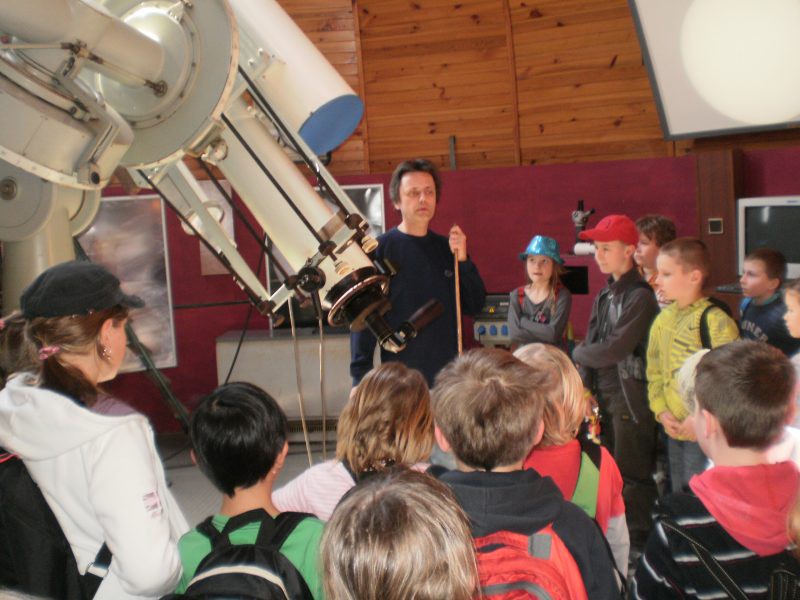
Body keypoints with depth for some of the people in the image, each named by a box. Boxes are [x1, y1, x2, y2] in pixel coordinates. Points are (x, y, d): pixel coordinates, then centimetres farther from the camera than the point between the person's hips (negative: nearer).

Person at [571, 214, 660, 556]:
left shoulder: (640, 296, -14)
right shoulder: (605, 295, 11)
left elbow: (614, 350, -19)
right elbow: (592, 343, 12)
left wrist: (578, 353, -3)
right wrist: (587, 387, 1)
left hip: (631, 397, -8)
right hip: (604, 394, 8)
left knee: (632, 476, 0)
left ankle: (639, 542, 12)